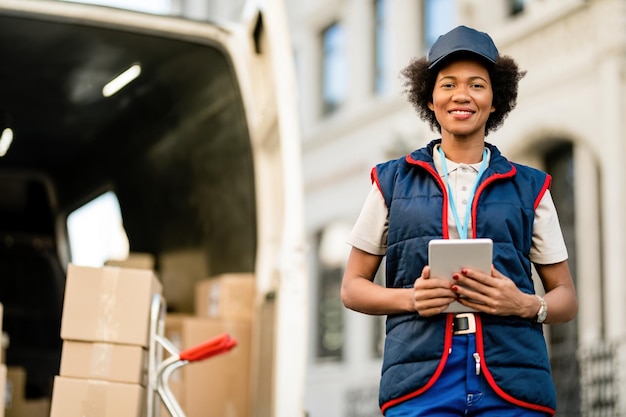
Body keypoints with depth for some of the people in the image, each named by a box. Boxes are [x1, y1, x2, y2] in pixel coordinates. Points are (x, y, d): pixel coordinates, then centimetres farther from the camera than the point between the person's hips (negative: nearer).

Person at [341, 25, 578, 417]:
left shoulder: (529, 187, 11)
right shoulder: (392, 180, 11)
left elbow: (566, 297, 14)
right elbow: (353, 286, 12)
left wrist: (525, 305, -8)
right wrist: (409, 298, -8)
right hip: (419, 384, 0)